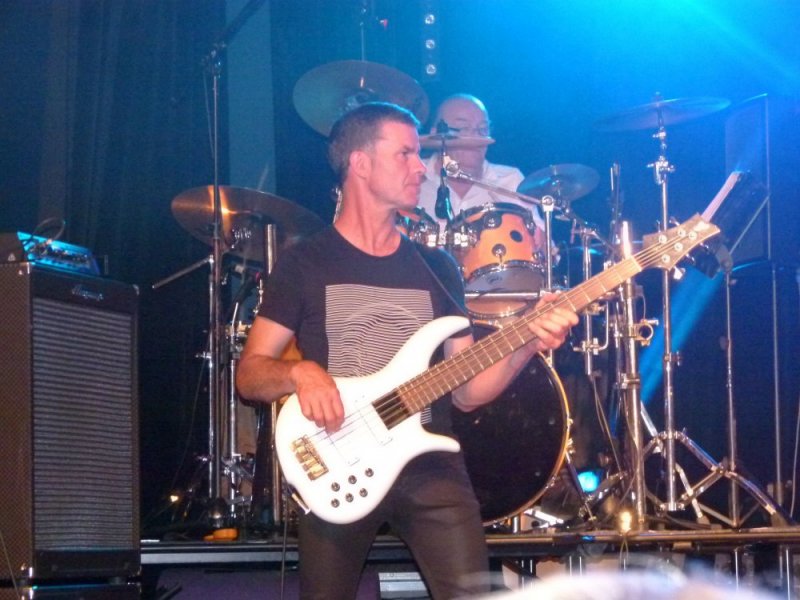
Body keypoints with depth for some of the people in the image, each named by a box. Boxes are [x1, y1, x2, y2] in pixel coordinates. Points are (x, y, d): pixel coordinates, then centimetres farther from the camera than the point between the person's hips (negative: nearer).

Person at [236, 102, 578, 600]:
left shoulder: (436, 267, 13)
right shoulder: (307, 264, 3)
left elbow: (465, 391, 10)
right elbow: (249, 375, 1)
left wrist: (526, 344, -6)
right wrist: (299, 372, -20)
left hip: (430, 468, 2)